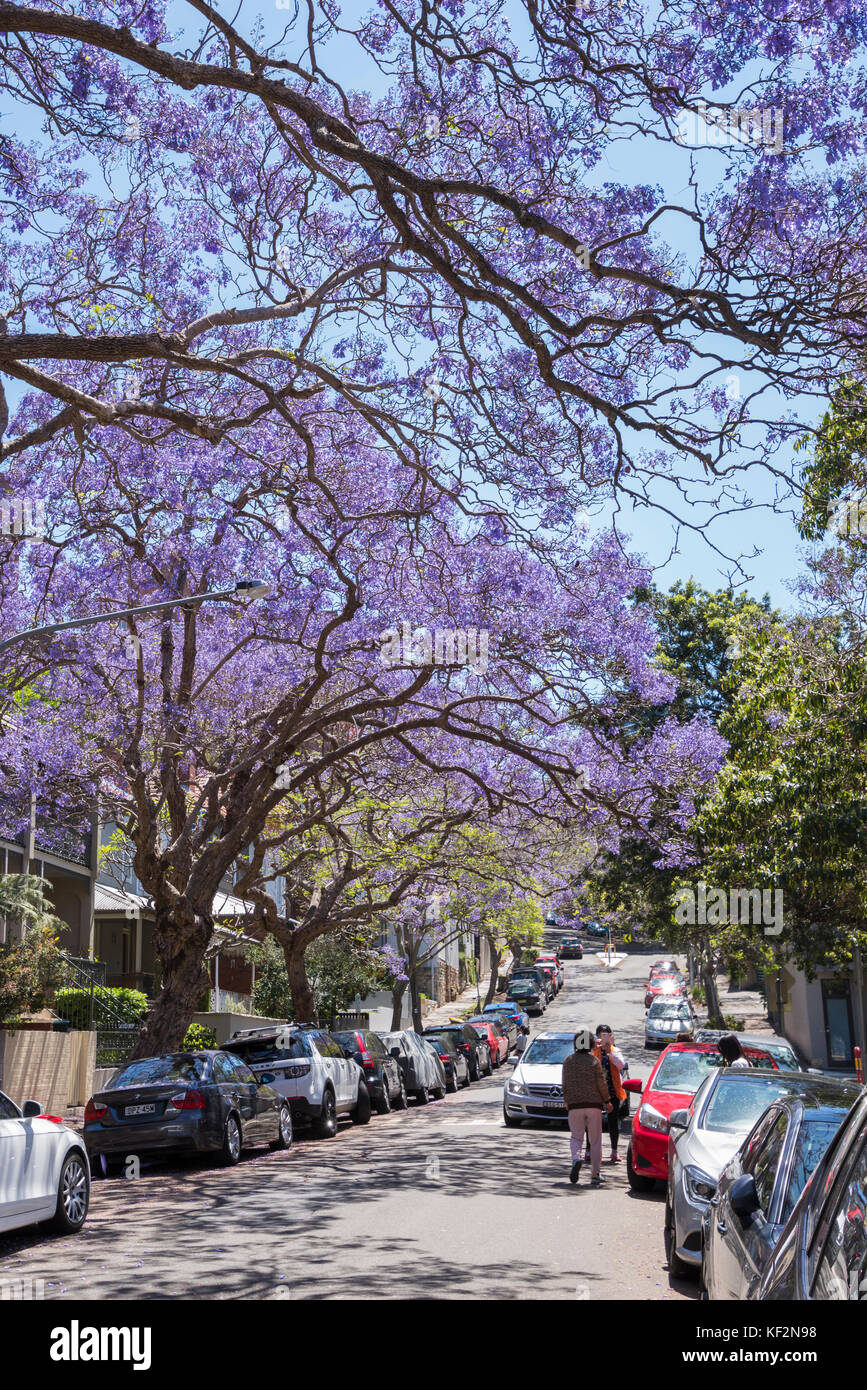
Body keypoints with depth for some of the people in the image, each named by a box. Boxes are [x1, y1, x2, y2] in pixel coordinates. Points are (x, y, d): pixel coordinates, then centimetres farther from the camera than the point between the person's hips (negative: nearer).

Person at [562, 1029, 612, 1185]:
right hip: (594, 1104, -1)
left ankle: (576, 1158, -22)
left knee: (576, 1137, 8)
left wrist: (567, 1102, 20)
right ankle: (595, 1174, 8)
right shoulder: (594, 1060, -4)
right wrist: (607, 1102, 9)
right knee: (596, 1140, 8)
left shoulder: (568, 1061, 3)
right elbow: (601, 1084, -4)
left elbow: (565, 1085, 6)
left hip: (574, 1105, 1)